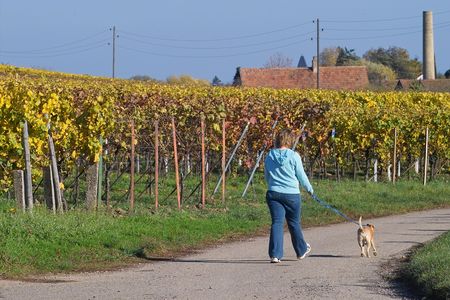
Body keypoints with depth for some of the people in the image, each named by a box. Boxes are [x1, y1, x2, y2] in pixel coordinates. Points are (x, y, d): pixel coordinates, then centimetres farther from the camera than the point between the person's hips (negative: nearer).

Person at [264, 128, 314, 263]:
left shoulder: (269, 156, 4)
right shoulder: (294, 156, -8)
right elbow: (301, 176, -2)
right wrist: (309, 189, 16)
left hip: (273, 193, 2)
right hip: (291, 194, -2)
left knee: (277, 223, 0)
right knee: (294, 223, 13)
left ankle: (275, 254, -12)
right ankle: (301, 250, 31)